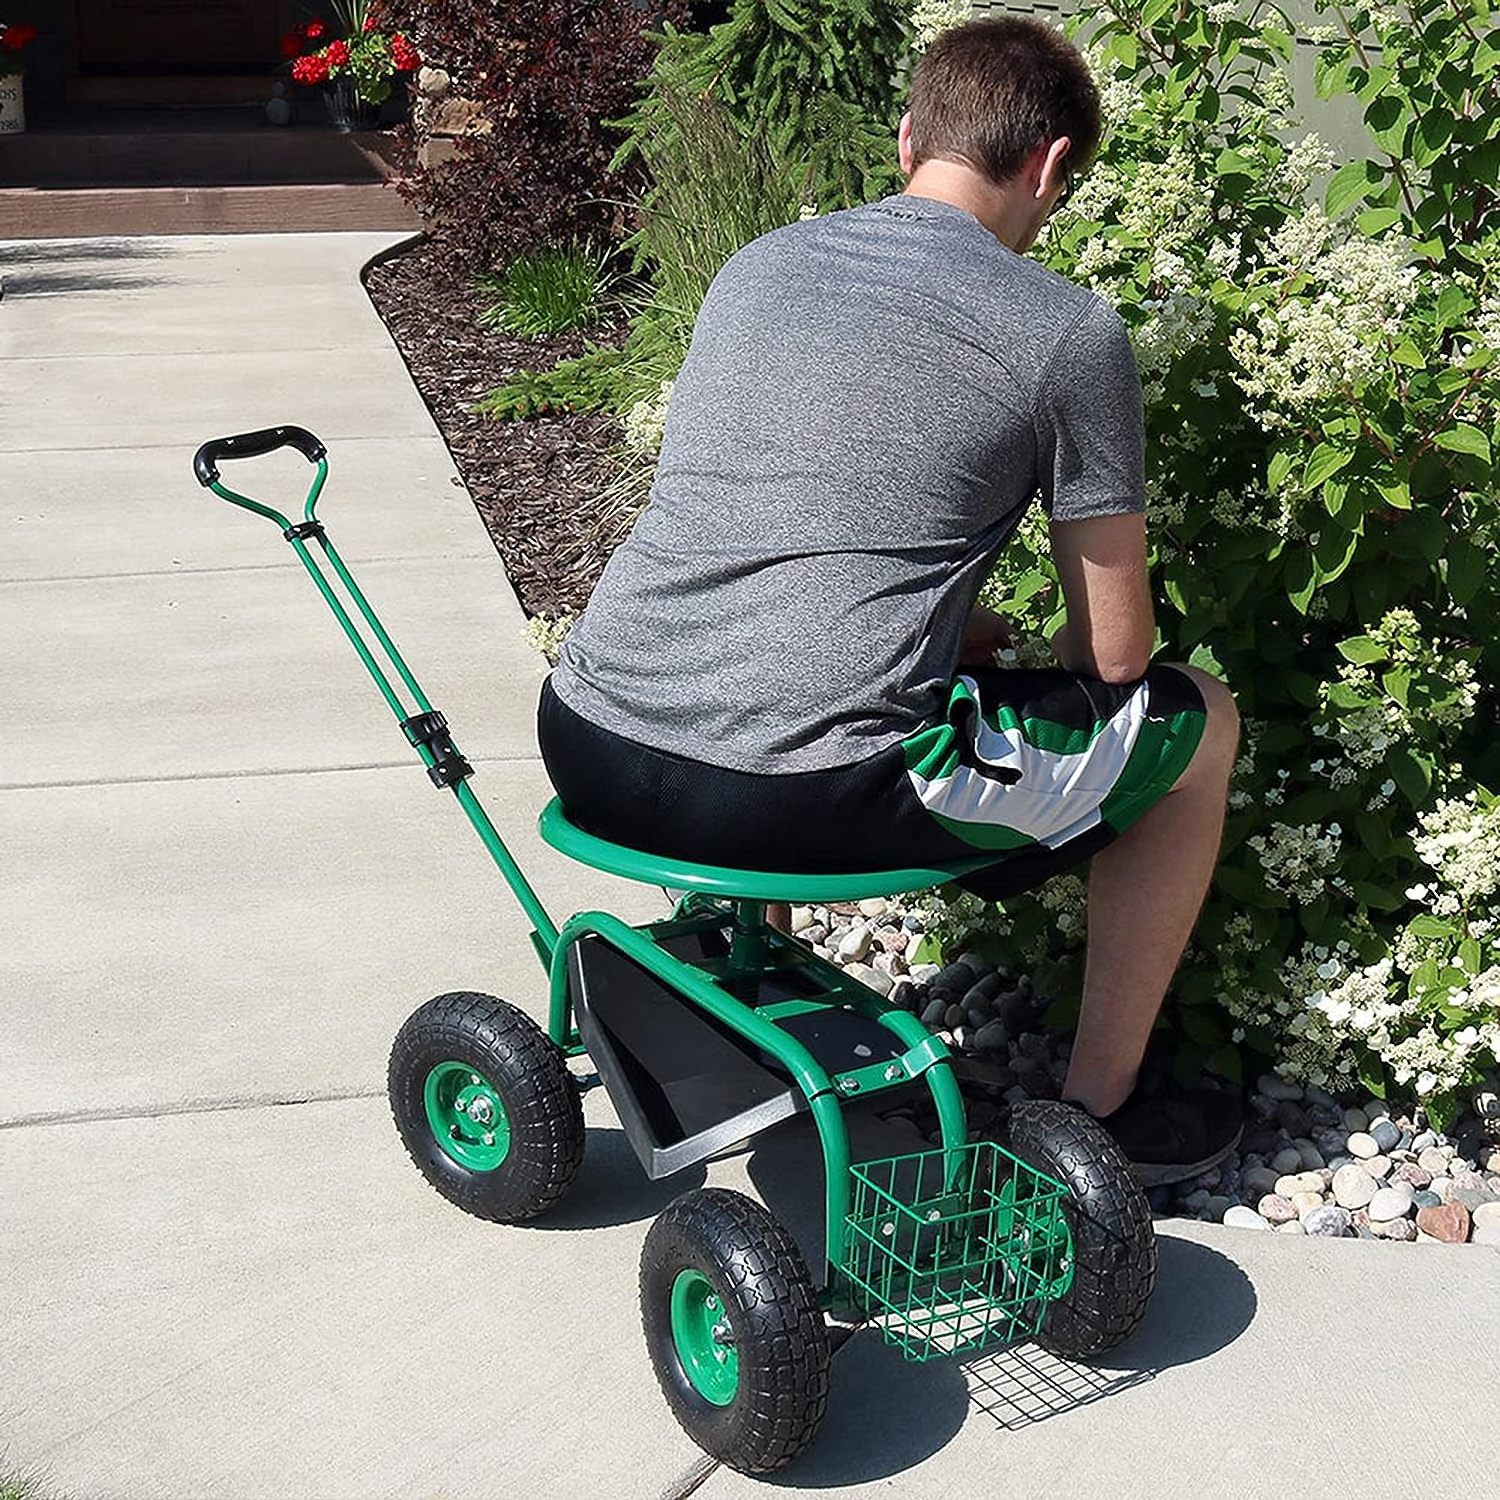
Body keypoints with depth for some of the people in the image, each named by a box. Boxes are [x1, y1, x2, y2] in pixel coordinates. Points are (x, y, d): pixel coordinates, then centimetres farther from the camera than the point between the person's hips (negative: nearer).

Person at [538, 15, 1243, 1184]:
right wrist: (1034, 673, 27)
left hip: (591, 751, 7)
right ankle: (1101, 1108, 26)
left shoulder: (756, 264, 17)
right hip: (805, 795, -6)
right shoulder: (1071, 331, 0)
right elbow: (1114, 654, 5)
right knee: (1198, 722, 17)